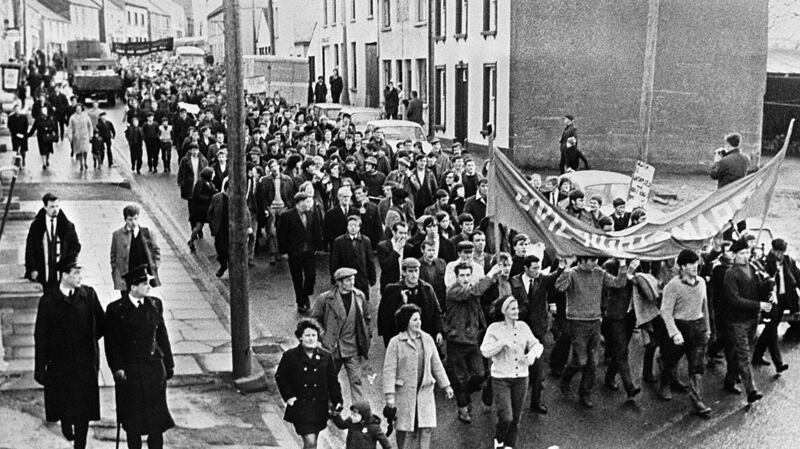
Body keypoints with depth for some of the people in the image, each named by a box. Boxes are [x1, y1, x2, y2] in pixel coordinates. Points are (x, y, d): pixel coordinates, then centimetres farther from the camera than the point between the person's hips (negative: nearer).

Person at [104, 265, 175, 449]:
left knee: (157, 418, 2)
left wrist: (169, 364, 9)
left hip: (155, 369, 2)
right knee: (133, 421, 9)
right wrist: (117, 368, -13)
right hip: (130, 372, -2)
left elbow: (162, 335, 9)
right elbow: (112, 342, -6)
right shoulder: (116, 309, -7)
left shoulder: (155, 304, 4)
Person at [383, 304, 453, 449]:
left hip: (425, 390, 3)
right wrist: (389, 395, -16)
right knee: (405, 428, 3)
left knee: (427, 427, -2)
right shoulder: (395, 342, -6)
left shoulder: (427, 339, 7)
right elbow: (389, 370, -9)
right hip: (404, 391, -3)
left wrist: (446, 385, 13)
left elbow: (436, 364, 14)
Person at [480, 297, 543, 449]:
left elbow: (536, 344, 7)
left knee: (515, 418, 10)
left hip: (521, 378, 4)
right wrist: (503, 343, -27)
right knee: (506, 417, -11)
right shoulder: (494, 328, -8)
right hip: (501, 378, -4)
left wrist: (532, 354, -14)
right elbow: (485, 351, -16)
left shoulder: (523, 326, 4)